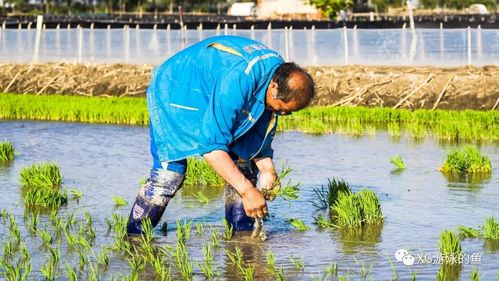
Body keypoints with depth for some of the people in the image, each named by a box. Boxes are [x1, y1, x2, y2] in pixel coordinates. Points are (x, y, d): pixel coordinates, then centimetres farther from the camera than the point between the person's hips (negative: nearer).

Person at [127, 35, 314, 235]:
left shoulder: (279, 73, -16)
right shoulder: (236, 82, -41)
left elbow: (261, 126, 1)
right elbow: (211, 145, -39)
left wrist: (266, 167, -12)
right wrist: (246, 190, -39)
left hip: (213, 96, 8)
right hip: (175, 92, -8)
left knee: (243, 158, -3)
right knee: (170, 171, -18)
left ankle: (242, 233, 3)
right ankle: (135, 237, -7)